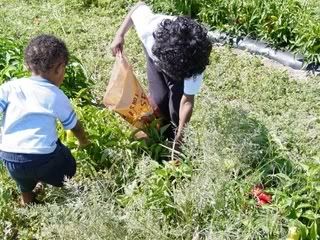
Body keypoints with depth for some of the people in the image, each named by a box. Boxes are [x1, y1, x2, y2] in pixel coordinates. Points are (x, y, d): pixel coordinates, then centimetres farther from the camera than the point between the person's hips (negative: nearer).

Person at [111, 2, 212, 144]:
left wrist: (180, 135, -24)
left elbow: (187, 101, -29)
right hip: (154, 55, 2)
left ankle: (173, 141, 16)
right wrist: (120, 35, -16)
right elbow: (140, 6, -19)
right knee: (160, 99, -11)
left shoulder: (194, 62, -42)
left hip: (182, 64, -1)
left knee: (176, 104, -13)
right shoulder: (148, 27, -44)